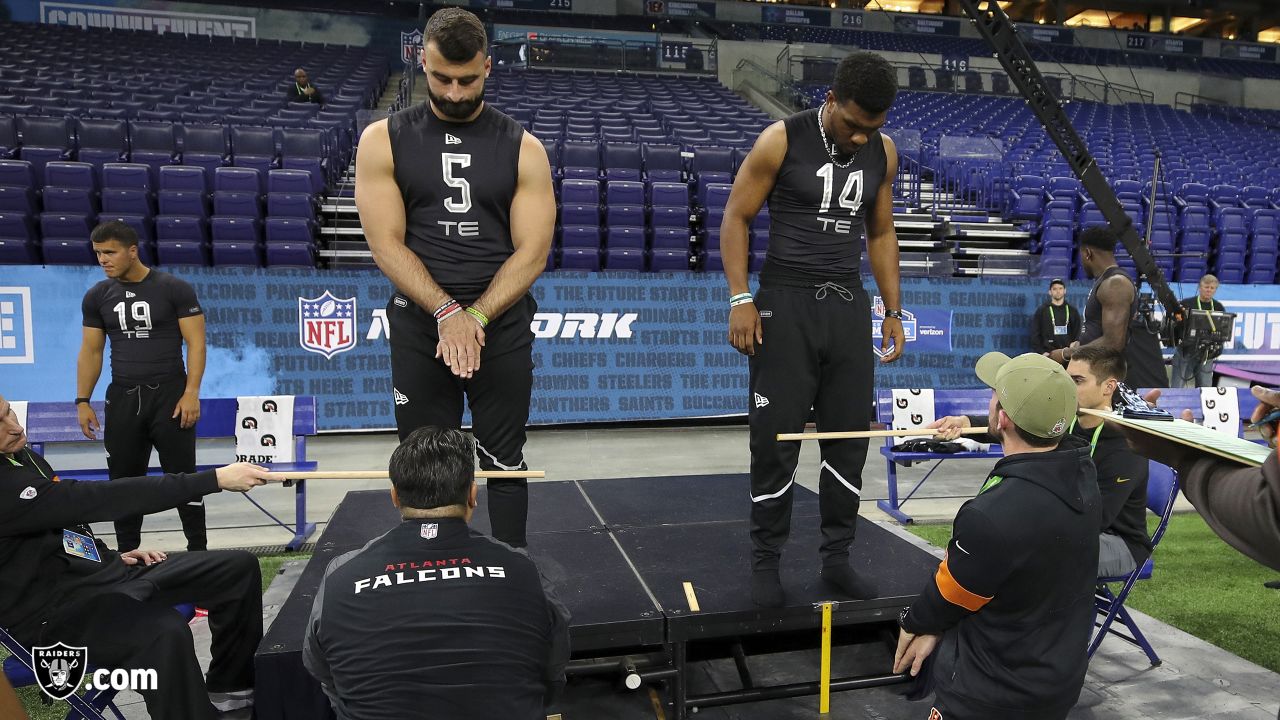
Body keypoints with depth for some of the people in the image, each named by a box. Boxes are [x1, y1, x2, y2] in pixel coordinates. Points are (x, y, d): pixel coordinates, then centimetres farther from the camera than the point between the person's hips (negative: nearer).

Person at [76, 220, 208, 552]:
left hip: (169, 394, -4)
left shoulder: (174, 289, -6)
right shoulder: (97, 296, 7)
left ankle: (198, 550, 9)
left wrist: (191, 393, -15)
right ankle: (126, 554, 21)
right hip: (122, 398, 4)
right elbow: (90, 352, 11)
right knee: (124, 480, 10)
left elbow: (195, 343, -7)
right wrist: (82, 401, 4)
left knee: (182, 477, 0)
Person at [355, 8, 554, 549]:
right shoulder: (384, 140, 0)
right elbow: (386, 244, -6)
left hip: (503, 327, 0)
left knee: (504, 463, 8)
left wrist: (475, 317, -17)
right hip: (420, 327, 1)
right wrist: (447, 313, -19)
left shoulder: (522, 148, 0)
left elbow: (533, 252, -6)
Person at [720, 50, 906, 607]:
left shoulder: (883, 153, 6)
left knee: (851, 435, 6)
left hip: (848, 304, 5)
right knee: (776, 438, -2)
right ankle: (765, 561, 14)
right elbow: (736, 217, -4)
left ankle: (837, 558, 21)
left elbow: (881, 234, 15)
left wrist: (894, 313, 11)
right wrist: (740, 299, -13)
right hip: (785, 302, -4)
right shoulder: (782, 140, -8)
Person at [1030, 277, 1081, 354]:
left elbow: (1077, 334, 13)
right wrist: (1041, 352, -8)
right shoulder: (1041, 311, 6)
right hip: (1047, 353, -2)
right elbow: (1035, 334, 3)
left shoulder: (1072, 311, 13)